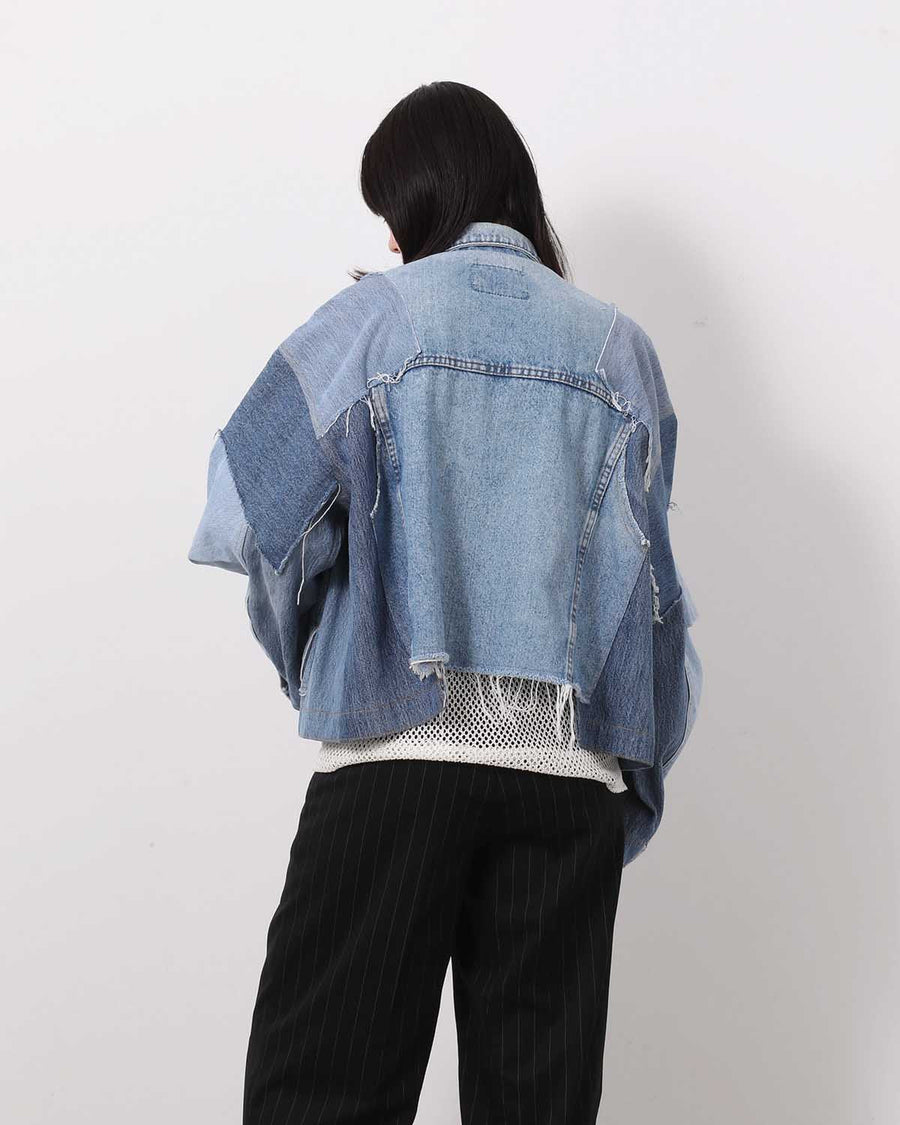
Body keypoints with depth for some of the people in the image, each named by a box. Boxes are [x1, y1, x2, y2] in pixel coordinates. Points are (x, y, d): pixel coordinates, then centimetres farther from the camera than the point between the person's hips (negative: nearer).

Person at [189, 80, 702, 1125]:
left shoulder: (379, 314, 4)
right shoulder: (617, 343, 12)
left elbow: (247, 512, -3)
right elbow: (647, 575, 7)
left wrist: (310, 661, 15)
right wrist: (631, 764, 12)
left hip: (402, 748, -3)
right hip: (572, 765, 3)